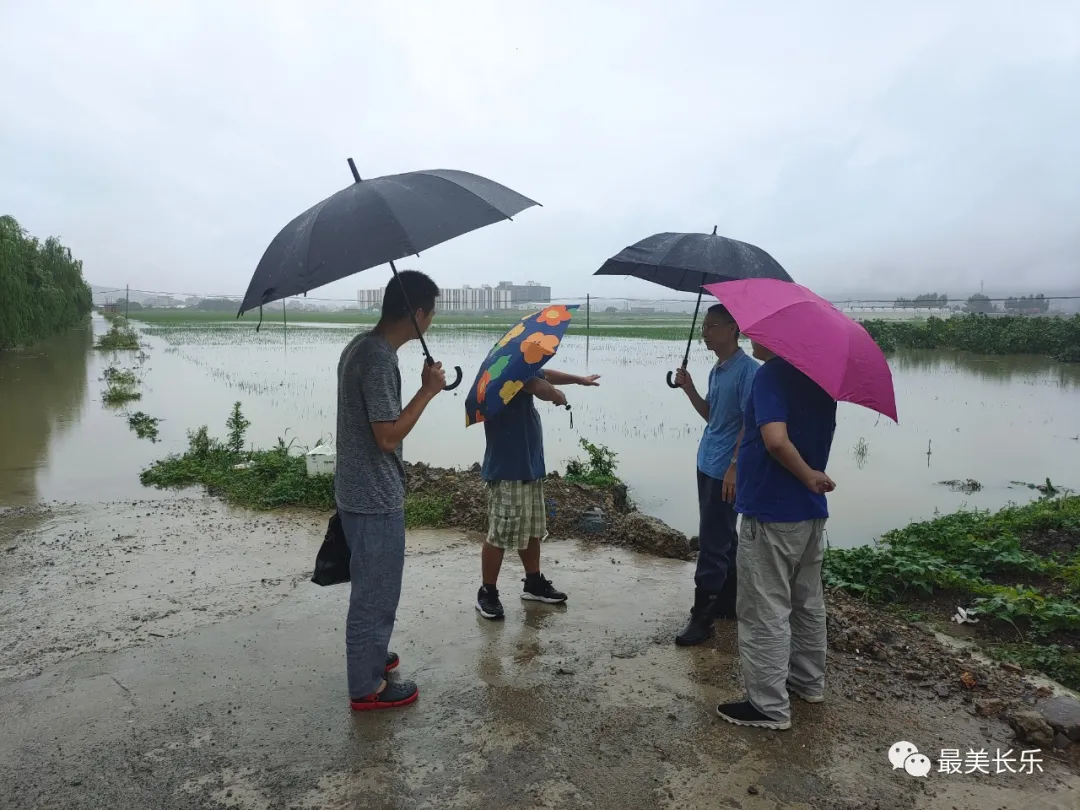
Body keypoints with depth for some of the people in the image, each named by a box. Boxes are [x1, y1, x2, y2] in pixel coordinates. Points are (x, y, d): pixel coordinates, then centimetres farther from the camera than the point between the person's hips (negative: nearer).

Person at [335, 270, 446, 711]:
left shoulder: (361, 346, 7)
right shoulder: (379, 360, -25)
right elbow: (389, 435, -24)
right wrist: (428, 391, -17)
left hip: (360, 491, 10)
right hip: (375, 498, -10)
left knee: (372, 586, 25)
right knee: (376, 591, 6)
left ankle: (367, 656, 43)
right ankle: (368, 685, 22)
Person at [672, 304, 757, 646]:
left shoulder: (747, 369, -15)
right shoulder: (716, 370, 12)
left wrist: (734, 467, -21)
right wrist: (689, 388, 4)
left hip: (726, 469, -9)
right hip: (707, 464, 9)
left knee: (712, 542, -4)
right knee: (722, 538, 17)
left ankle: (702, 615, 4)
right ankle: (729, 602, 29)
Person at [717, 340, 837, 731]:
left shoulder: (771, 375, -18)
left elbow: (777, 440, -30)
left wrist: (808, 476, -17)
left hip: (771, 513, -9)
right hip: (811, 511, 9)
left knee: (765, 612, 2)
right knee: (807, 602, 21)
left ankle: (769, 706, 11)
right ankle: (809, 681, 36)